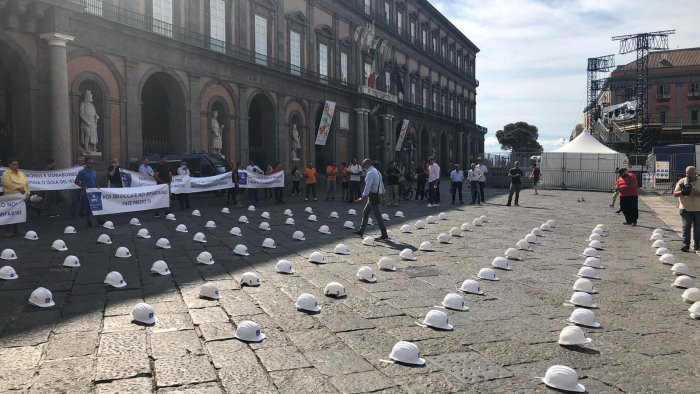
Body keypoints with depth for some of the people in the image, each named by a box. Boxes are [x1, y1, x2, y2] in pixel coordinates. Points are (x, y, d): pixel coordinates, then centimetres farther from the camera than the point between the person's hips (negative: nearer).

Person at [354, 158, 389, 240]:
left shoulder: (370, 173, -16)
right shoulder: (377, 171, 15)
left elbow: (368, 186, -22)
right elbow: (381, 184, 19)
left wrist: (362, 198, -21)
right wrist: (382, 196, 25)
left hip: (373, 196, -10)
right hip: (378, 195, 10)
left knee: (377, 216, -5)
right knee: (365, 212, 16)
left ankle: (384, 235, 0)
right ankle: (361, 231, 23)